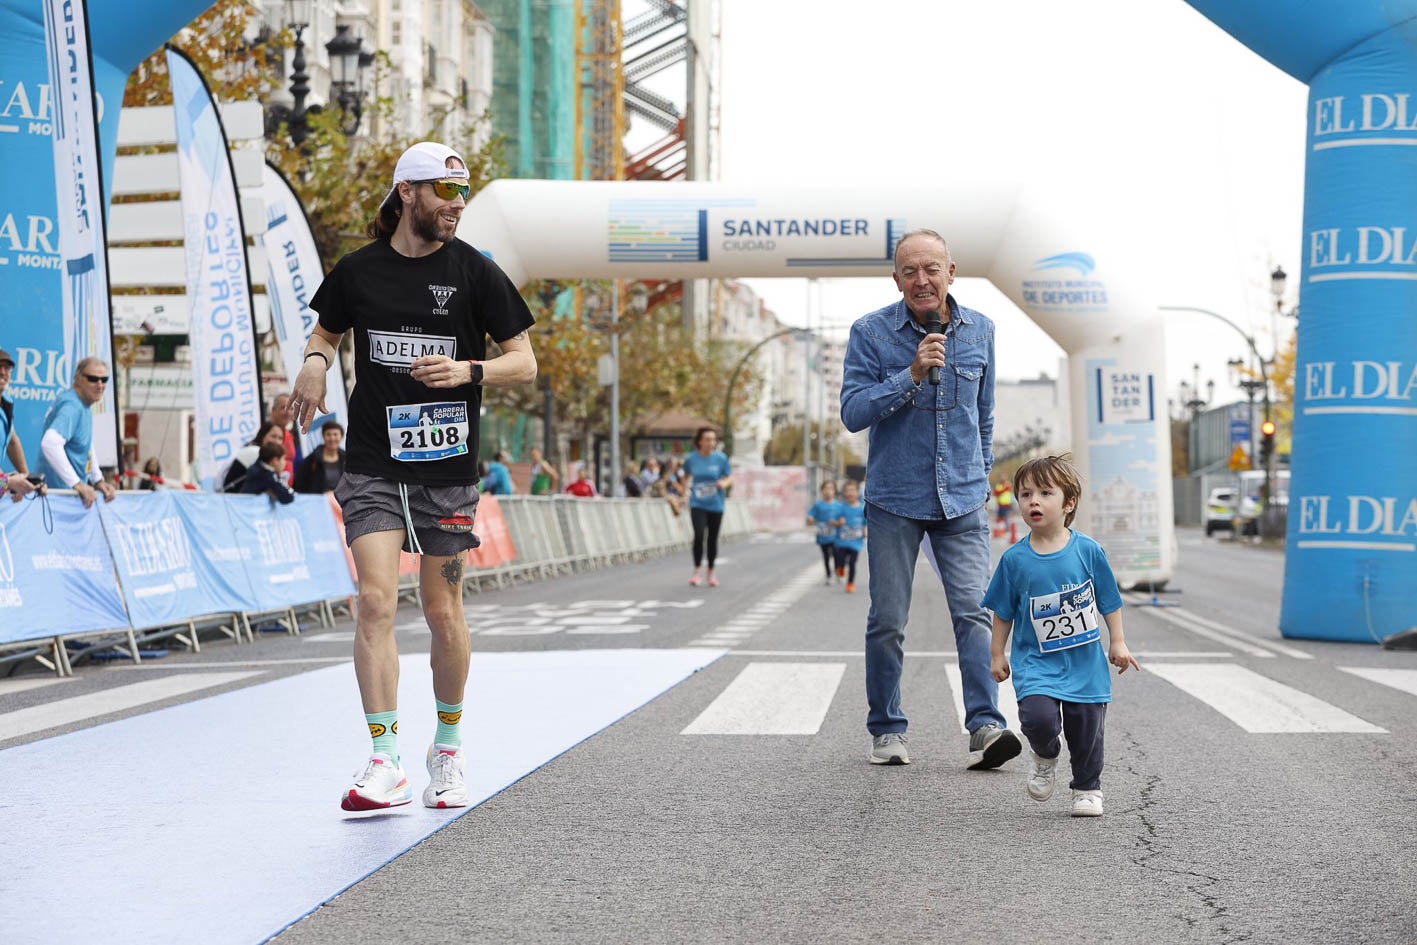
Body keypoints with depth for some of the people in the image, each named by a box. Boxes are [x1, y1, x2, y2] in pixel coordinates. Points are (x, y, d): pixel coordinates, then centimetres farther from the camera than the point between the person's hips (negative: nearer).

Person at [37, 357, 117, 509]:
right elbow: (50, 443, -32)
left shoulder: (85, 405, 12)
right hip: (61, 490, -9)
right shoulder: (72, 406, -18)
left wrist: (98, 480, 14)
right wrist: (77, 484, -31)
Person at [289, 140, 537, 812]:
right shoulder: (358, 270, 3)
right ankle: (384, 764, -10)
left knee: (443, 613, 7)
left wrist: (469, 370, -19)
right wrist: (315, 362, -1)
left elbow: (525, 363, 0)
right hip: (372, 465, 1)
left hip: (447, 466, 0)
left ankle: (448, 748, 27)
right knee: (376, 600, -12)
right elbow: (327, 329, 21)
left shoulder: (474, 272, -1)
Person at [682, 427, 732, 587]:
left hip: (715, 505, 1)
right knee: (699, 535, -18)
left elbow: (730, 477, 1)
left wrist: (725, 483, -19)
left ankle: (711, 572, 27)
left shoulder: (721, 458, -6)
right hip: (697, 504, -1)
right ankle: (698, 570, -3)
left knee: (712, 538, 9)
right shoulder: (691, 459, -3)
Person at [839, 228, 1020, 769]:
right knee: (887, 620, 3)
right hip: (894, 498, -2)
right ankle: (886, 731, 16)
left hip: (962, 499, 2)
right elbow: (853, 411, -12)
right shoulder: (871, 333, -5)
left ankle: (986, 728, -13)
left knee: (973, 611, -10)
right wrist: (912, 375, -21)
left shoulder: (979, 330, 6)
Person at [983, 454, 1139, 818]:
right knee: (1038, 717, -22)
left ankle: (1087, 788, 31)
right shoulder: (1015, 559, -4)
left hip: (1086, 664, 1)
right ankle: (1045, 756, 12)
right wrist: (997, 654, 7)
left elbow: (1109, 600, 6)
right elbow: (1003, 611, 6)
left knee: (1086, 728, 6)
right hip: (1036, 662, -1)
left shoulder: (1087, 550, -5)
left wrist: (1118, 642, 5)